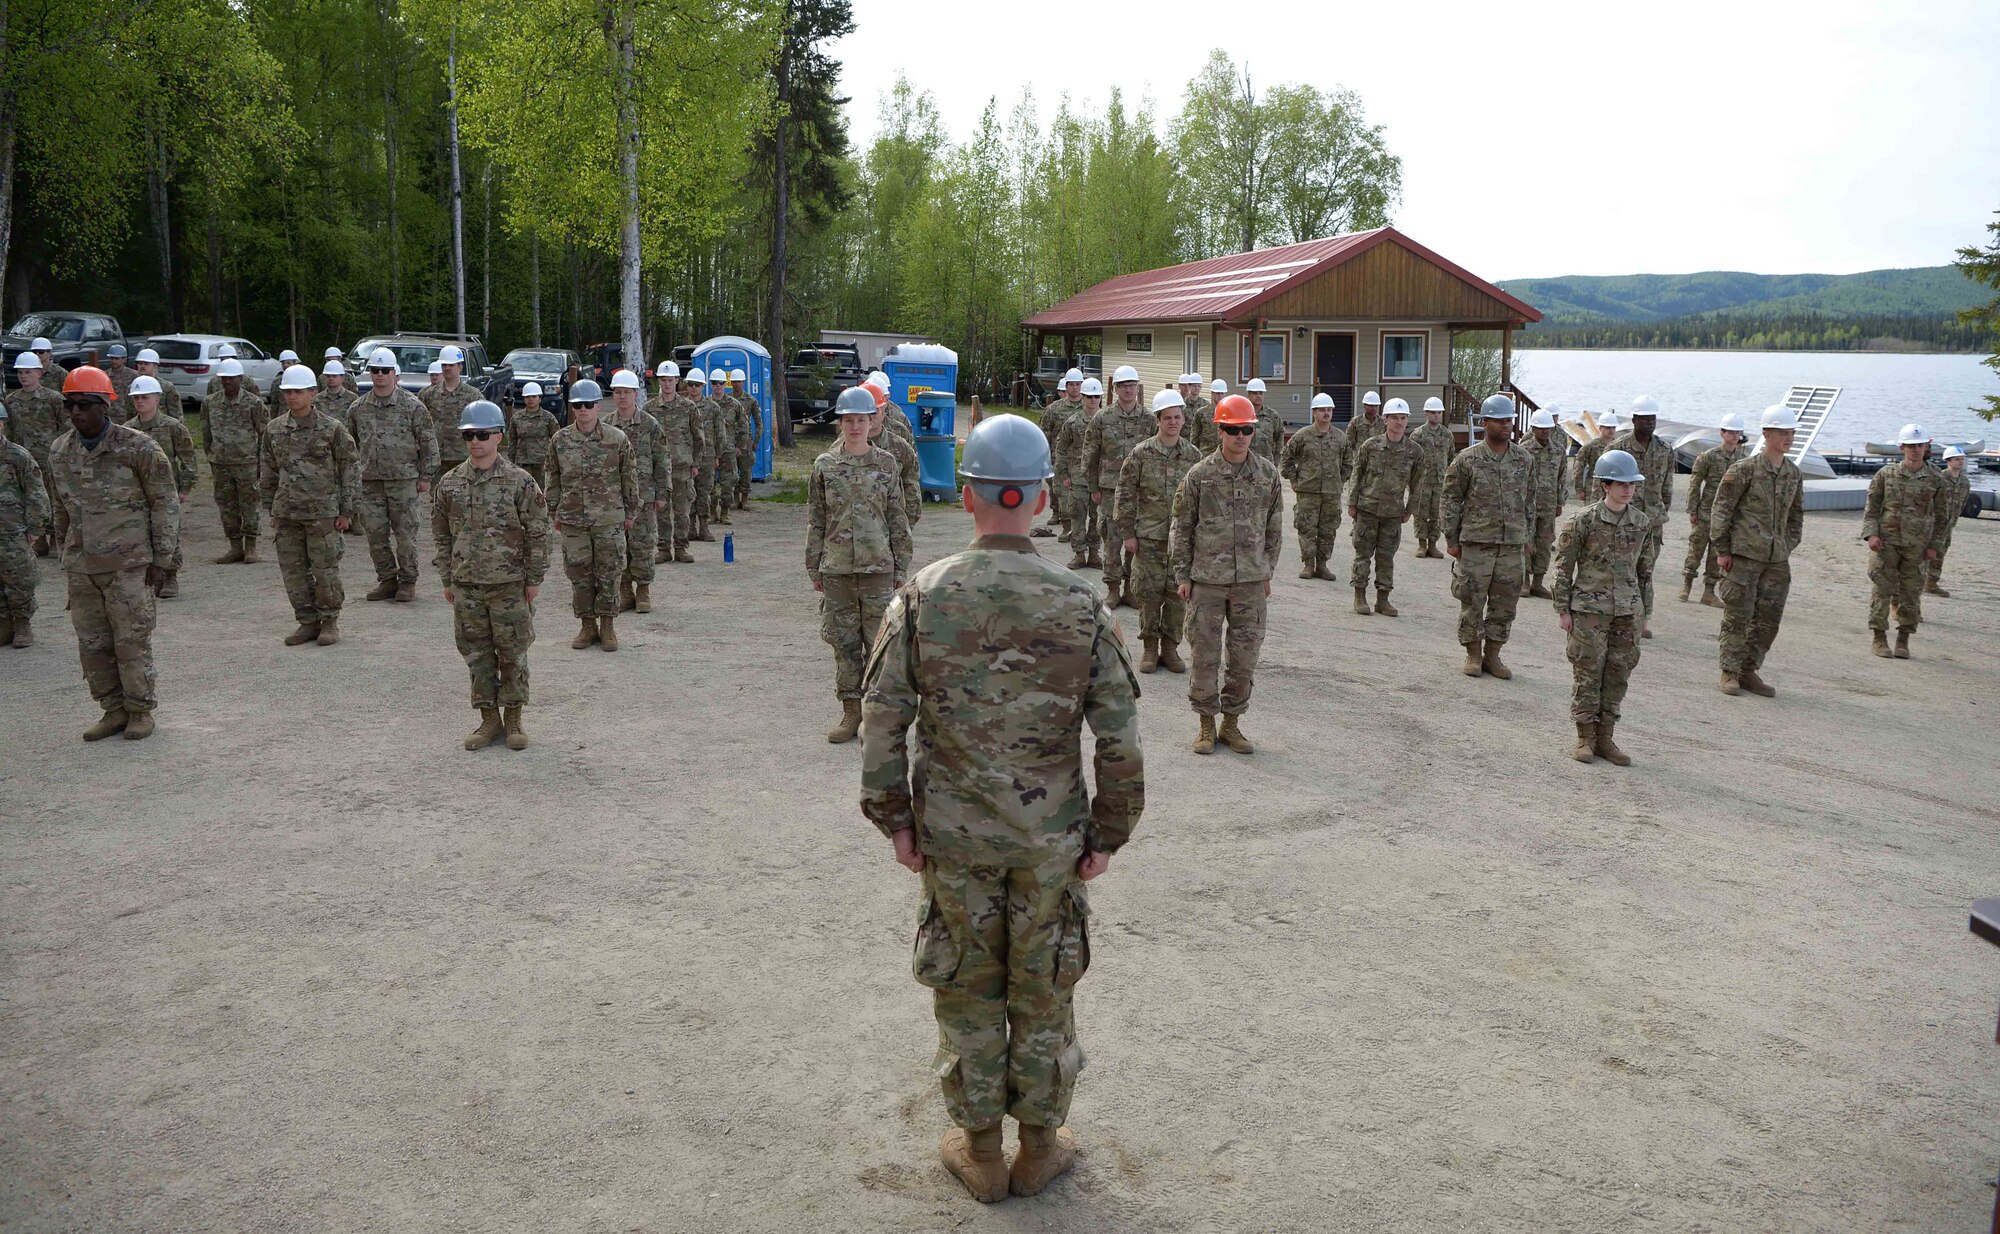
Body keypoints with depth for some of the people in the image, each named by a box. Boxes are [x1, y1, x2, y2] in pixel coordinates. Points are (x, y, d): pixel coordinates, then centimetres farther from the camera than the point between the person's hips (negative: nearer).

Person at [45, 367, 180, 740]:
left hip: (129, 564, -5)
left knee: (132, 640, -1)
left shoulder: (138, 448, -8)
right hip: (81, 566, 5)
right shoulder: (59, 451, 8)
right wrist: (65, 549, 21)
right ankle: (114, 709, 20)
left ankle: (141, 711, 12)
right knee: (92, 643, 8)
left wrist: (161, 558, -7)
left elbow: (165, 503, -4)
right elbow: (63, 505, 20)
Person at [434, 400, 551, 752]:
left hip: (509, 584, -3)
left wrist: (534, 578, -4)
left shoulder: (519, 481, -6)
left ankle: (513, 719, 18)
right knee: (477, 654, 9)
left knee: (513, 653, 5)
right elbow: (442, 534, 12)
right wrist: (448, 580, 10)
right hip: (466, 585, 3)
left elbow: (537, 532, -3)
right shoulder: (450, 483, 4)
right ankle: (489, 718, 21)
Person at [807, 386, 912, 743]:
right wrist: (814, 569, 6)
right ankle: (851, 711, 17)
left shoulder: (886, 464, 3)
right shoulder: (824, 466, 4)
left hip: (878, 567, -1)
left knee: (879, 641, 1)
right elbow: (815, 521, 7)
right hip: (837, 569, 1)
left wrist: (901, 567, 3)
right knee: (844, 643, 7)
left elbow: (898, 519, 5)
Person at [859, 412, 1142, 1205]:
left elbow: (882, 722, -10)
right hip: (1050, 838, 0)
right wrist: (1108, 834, 2)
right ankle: (1040, 1147, 31)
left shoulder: (922, 598, -11)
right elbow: (1119, 739, -10)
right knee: (1043, 991, 16)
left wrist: (893, 819, 1)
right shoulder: (1081, 605, -11)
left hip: (952, 834, 0)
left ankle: (980, 1151, 29)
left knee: (967, 989, 15)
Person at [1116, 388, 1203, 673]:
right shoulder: (1141, 453, -3)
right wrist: (1128, 533, -4)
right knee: (1149, 593, 2)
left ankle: (1170, 648, 19)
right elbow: (1125, 495, -1)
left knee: (1178, 595, 6)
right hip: (1149, 537, -2)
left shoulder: (1193, 455, 4)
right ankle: (1150, 648, 16)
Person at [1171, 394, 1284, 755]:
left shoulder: (1268, 474, 3)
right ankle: (1206, 725, 17)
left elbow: (1274, 526, 12)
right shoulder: (1200, 475, -4)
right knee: (1205, 654, 3)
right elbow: (1182, 527, 1)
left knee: (1245, 654, 7)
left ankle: (1232, 723, 21)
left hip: (1251, 580, 2)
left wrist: (1267, 572, 11)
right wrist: (1182, 575, 0)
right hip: (1208, 579, -2)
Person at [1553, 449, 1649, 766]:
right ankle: (1585, 737, 11)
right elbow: (1564, 567, -4)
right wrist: (1563, 609, -6)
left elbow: (1644, 566, 15)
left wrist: (1645, 608, 14)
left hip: (1627, 609, 4)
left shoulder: (1642, 523, 6)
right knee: (1588, 671, 0)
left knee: (1618, 673, 7)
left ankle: (1606, 737, 17)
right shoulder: (1583, 521, -8)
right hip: (1589, 607, -4)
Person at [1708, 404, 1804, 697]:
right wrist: (1721, 550, -9)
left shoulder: (1794, 473, 10)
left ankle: (1749, 671, 18)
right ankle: (1730, 673, 8)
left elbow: (1796, 514, 21)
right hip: (1744, 554, -6)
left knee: (1769, 617, 6)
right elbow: (1720, 509, -6)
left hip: (1777, 558, 6)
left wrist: (1788, 547, 13)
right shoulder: (1744, 470, -8)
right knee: (1738, 614, -2)